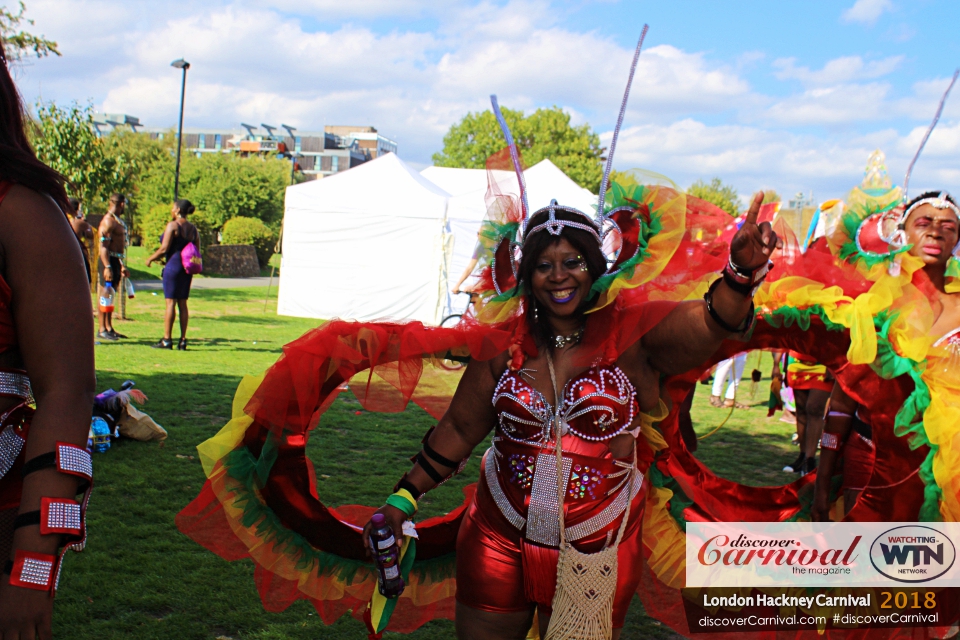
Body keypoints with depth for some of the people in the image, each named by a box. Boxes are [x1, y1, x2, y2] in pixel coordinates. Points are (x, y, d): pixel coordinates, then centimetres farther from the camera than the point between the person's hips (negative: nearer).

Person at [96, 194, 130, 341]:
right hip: (108, 261, -10)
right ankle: (102, 330, -5)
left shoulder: (117, 221, 17)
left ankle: (109, 328, 19)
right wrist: (107, 267, -28)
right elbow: (103, 247, -21)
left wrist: (122, 266, 26)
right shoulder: (108, 221, -14)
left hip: (116, 261, 10)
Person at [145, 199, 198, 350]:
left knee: (170, 302, -5)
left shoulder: (172, 225, -8)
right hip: (187, 268, 7)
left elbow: (164, 248, -13)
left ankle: (167, 339, -4)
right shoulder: (193, 229, 12)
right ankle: (183, 340, 6)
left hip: (173, 265, -6)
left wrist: (151, 258, 1)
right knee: (182, 303, 8)